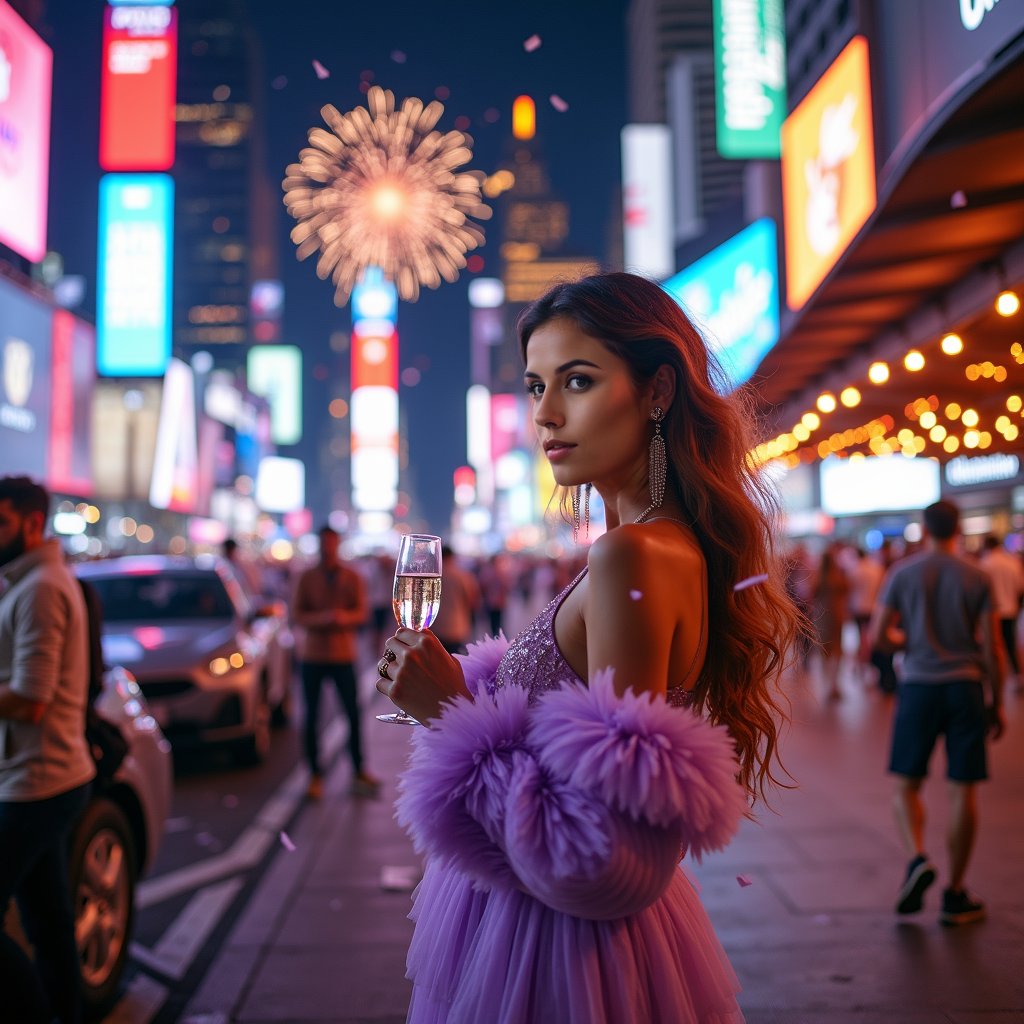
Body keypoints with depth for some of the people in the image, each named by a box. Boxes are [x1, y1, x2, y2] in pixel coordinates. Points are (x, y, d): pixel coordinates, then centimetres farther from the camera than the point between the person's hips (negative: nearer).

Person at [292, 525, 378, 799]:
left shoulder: (352, 578, 5)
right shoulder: (306, 578, 4)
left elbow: (361, 613, -1)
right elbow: (297, 615, -3)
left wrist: (344, 617, -23)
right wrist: (322, 618, -22)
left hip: (343, 655, 0)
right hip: (312, 655, 0)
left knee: (353, 714, -2)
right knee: (312, 716, 2)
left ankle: (359, 772, 10)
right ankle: (315, 775, 11)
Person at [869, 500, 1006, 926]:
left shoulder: (902, 573, 0)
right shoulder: (977, 578, 1)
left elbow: (877, 637, -2)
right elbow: (992, 647, 0)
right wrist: (997, 704, 8)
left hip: (918, 685, -1)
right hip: (965, 685, 1)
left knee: (907, 783, 12)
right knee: (963, 789, 6)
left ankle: (917, 858, -12)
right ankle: (955, 895, 12)